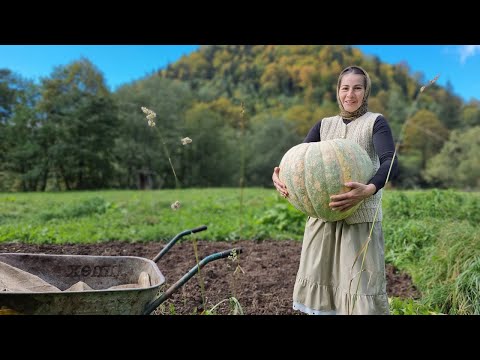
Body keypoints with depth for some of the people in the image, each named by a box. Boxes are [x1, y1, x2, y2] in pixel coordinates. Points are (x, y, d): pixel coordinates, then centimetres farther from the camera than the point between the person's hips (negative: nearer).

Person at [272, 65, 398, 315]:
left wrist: (368, 190, -35)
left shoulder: (376, 123, 2)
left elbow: (391, 162, -14)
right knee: (320, 277, 9)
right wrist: (278, 176, -20)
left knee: (360, 282, -4)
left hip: (360, 217, -4)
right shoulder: (324, 125, 13)